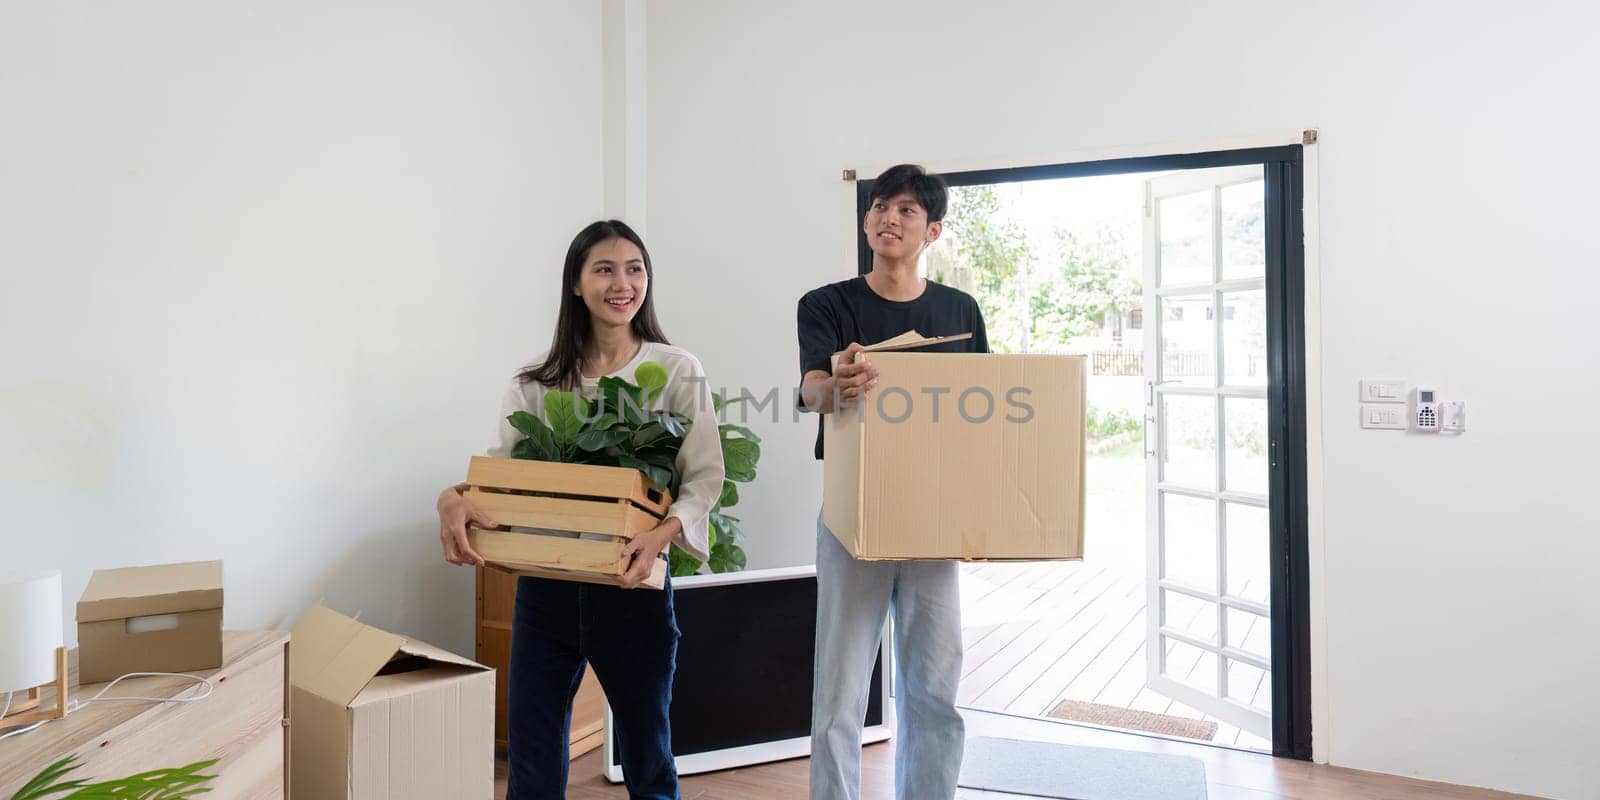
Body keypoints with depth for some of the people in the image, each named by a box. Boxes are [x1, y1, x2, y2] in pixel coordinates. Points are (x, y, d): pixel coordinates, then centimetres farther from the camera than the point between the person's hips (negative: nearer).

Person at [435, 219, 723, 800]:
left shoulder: (677, 371, -2)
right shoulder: (537, 382, 5)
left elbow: (705, 476, -7)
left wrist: (664, 531, -26)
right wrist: (454, 499, -18)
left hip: (631, 585, -2)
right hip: (545, 584, 2)